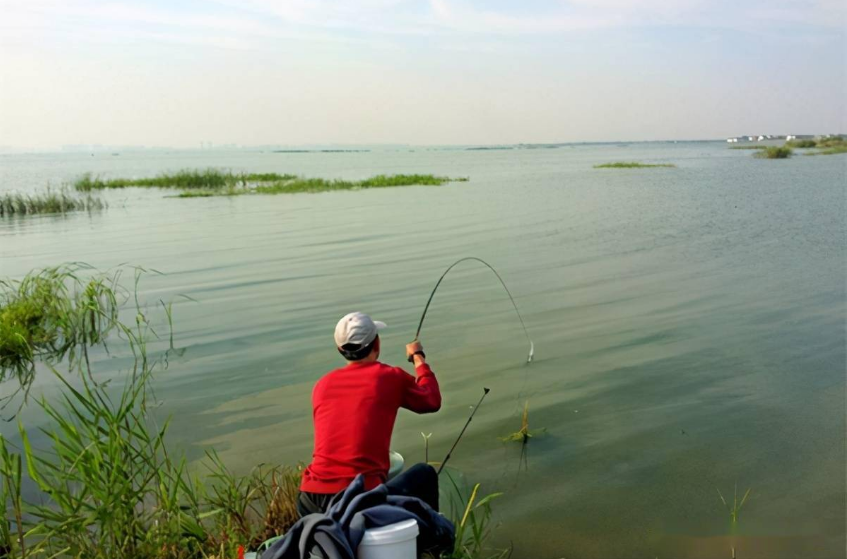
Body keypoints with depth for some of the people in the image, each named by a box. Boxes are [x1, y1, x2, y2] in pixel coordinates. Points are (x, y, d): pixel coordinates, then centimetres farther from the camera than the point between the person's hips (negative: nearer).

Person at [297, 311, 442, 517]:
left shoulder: (323, 384, 13)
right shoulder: (391, 377, 1)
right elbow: (431, 401, 20)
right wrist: (418, 358, 33)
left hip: (311, 500, 4)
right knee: (425, 474, 22)